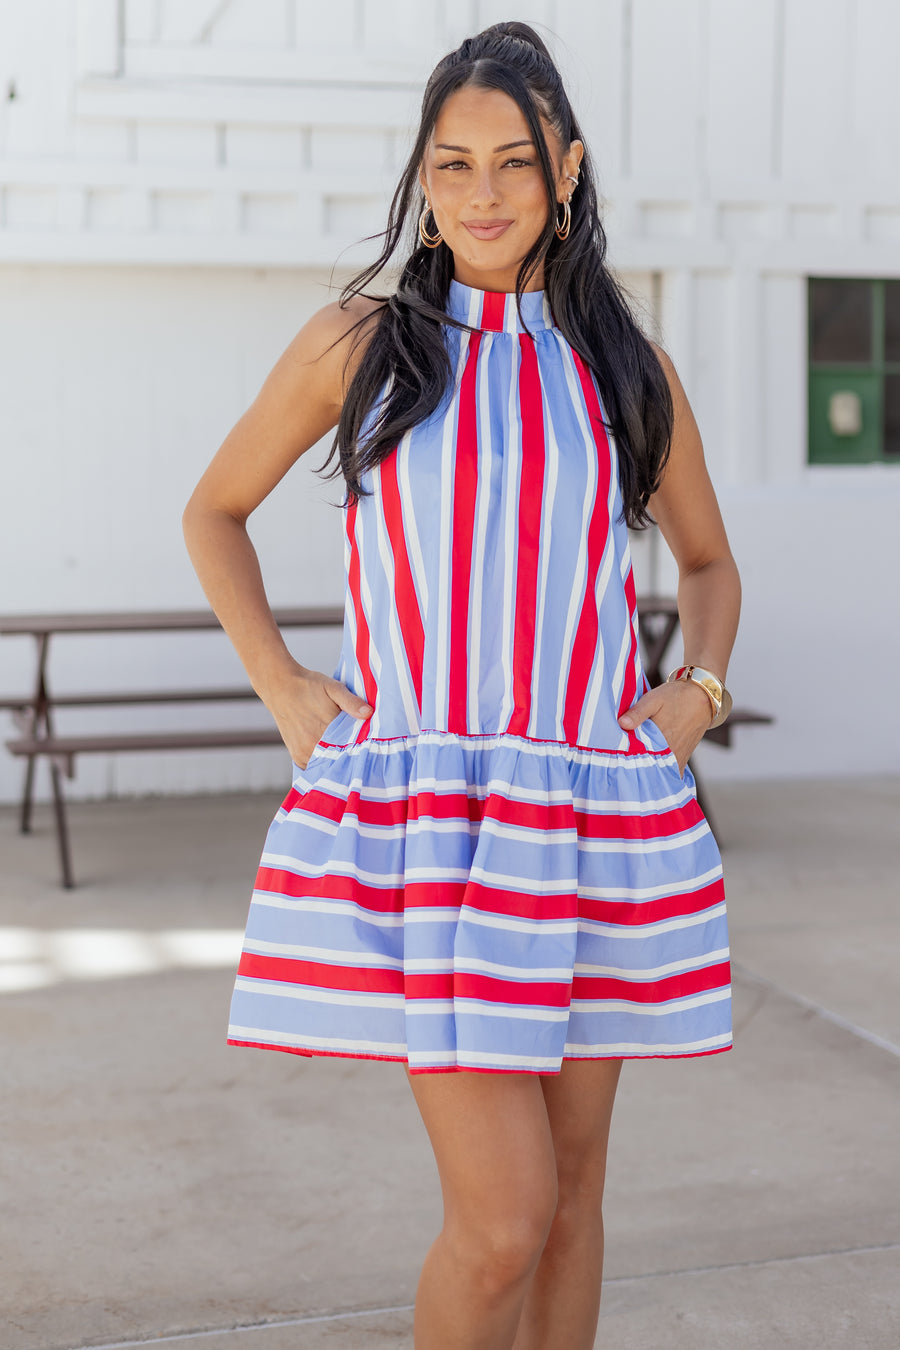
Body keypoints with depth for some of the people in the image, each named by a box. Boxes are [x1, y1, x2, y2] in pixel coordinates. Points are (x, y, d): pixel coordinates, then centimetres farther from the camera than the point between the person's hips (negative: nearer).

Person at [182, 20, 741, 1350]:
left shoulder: (627, 367, 9)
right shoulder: (358, 341, 4)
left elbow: (709, 561, 24)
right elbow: (214, 511, 16)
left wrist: (698, 687, 6)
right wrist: (278, 682, 5)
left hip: (601, 810, 3)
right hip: (420, 811, -3)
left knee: (571, 1185, 11)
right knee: (503, 1215, -9)